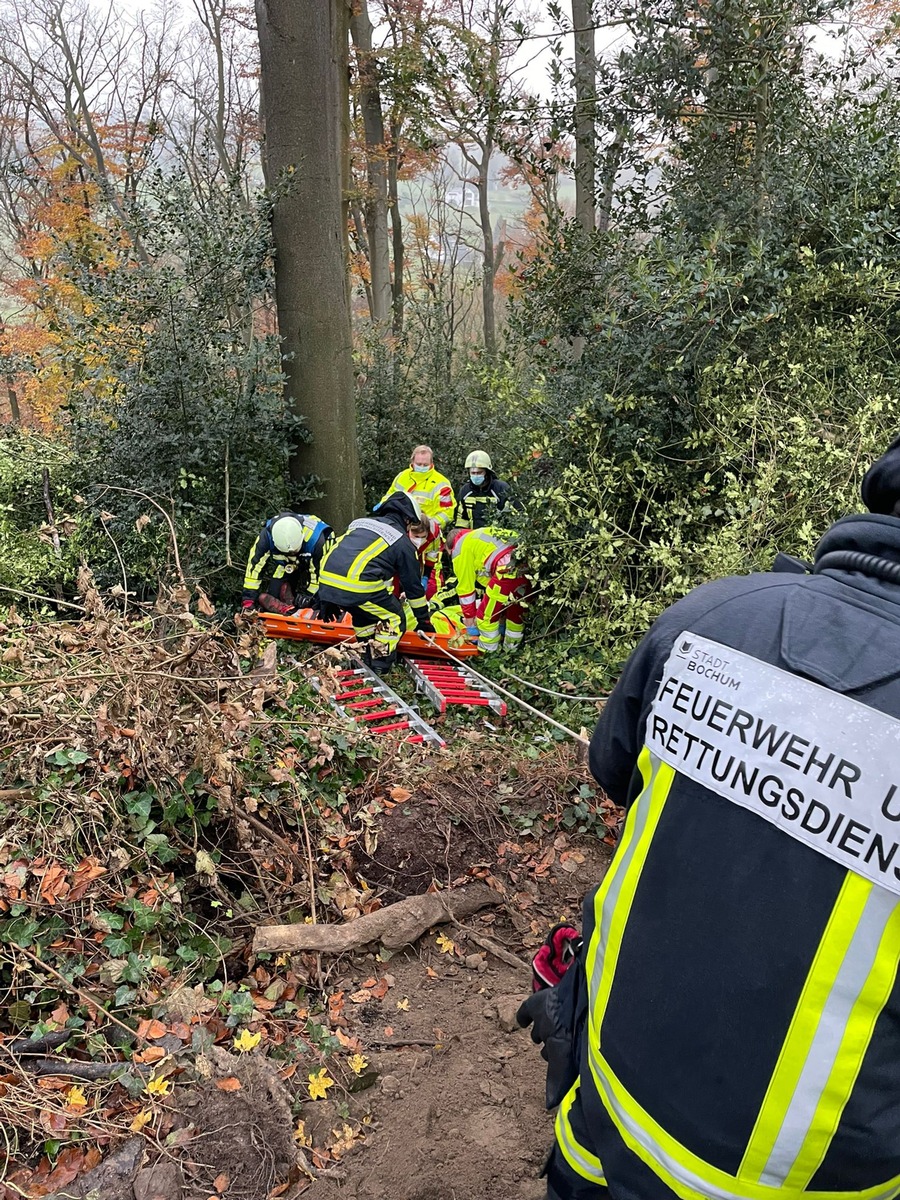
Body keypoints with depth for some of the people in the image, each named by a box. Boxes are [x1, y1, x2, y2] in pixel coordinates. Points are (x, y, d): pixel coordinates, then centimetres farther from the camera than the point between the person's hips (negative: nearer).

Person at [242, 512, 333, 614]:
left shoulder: (315, 538, -41)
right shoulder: (267, 535, -34)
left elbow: (319, 569, -25)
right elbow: (255, 564, -30)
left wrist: (308, 593, -21)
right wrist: (248, 598, -30)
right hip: (281, 562, 2)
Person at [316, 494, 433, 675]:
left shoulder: (361, 522, 29)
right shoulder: (403, 543, 12)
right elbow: (413, 585, 18)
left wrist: (327, 600, 34)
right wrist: (423, 620, 30)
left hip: (325, 580, 7)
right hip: (358, 586, -7)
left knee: (362, 613, 33)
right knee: (394, 618, 15)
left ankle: (368, 654, 40)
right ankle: (380, 666, 13)